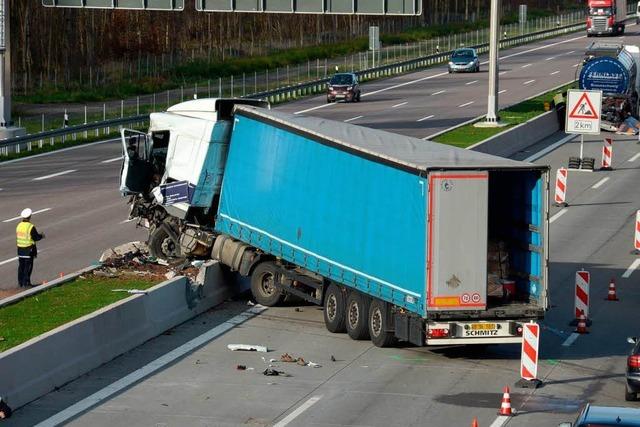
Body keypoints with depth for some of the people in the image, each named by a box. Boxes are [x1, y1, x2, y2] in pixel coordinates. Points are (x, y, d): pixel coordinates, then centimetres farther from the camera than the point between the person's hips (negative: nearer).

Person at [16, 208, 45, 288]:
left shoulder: (19, 226, 3)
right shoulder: (31, 227, -17)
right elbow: (36, 237, -15)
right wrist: (42, 236, 7)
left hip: (20, 249, 6)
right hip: (29, 249, -6)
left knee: (21, 266, 12)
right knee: (28, 266, 0)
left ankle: (20, 282, 16)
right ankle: (26, 282, 0)